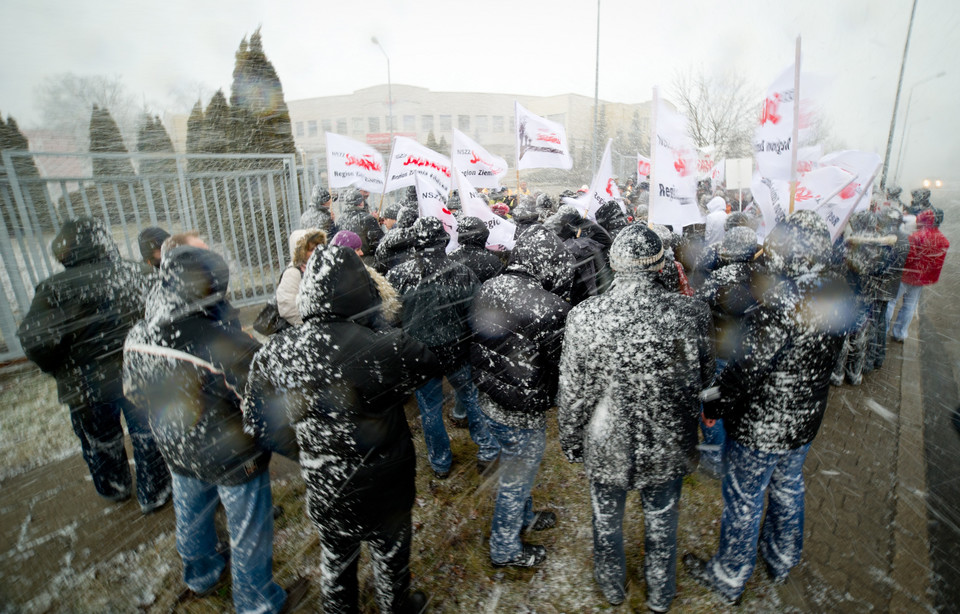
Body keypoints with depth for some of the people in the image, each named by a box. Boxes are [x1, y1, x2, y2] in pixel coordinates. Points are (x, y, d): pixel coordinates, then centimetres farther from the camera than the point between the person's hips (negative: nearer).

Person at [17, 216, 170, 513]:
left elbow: (34, 343, -21)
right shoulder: (137, 274, -12)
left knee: (101, 440, 25)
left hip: (88, 385, -1)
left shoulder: (54, 290, -19)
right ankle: (154, 494, 35)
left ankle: (115, 488, 50)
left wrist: (58, 369, -1)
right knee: (147, 435, 19)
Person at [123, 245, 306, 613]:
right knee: (248, 535, 16)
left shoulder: (137, 338, -13)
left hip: (179, 455, 7)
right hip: (233, 461, -7)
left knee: (191, 520, 31)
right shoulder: (223, 345, -36)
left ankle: (200, 578, 59)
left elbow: (135, 391, 5)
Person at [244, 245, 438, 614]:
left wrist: (309, 452, 9)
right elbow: (435, 363, -11)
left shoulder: (274, 354, -18)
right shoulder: (386, 347, -30)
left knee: (336, 556, 31)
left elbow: (257, 426, -6)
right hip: (384, 486, -2)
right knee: (390, 553, 27)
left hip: (324, 489, 3)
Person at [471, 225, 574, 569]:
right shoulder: (551, 309, -29)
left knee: (518, 465, 31)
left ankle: (523, 516, 57)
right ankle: (505, 550, 41)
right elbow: (563, 368, -20)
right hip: (521, 414, -8)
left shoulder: (489, 289, -5)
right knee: (516, 476, 16)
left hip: (489, 400, 8)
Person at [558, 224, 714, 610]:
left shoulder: (584, 318, -24)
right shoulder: (691, 313, -19)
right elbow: (705, 378, -2)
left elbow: (572, 393, -14)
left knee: (607, 520, 26)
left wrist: (570, 442, 3)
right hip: (668, 445, 2)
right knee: (661, 522, 28)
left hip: (607, 446, -1)